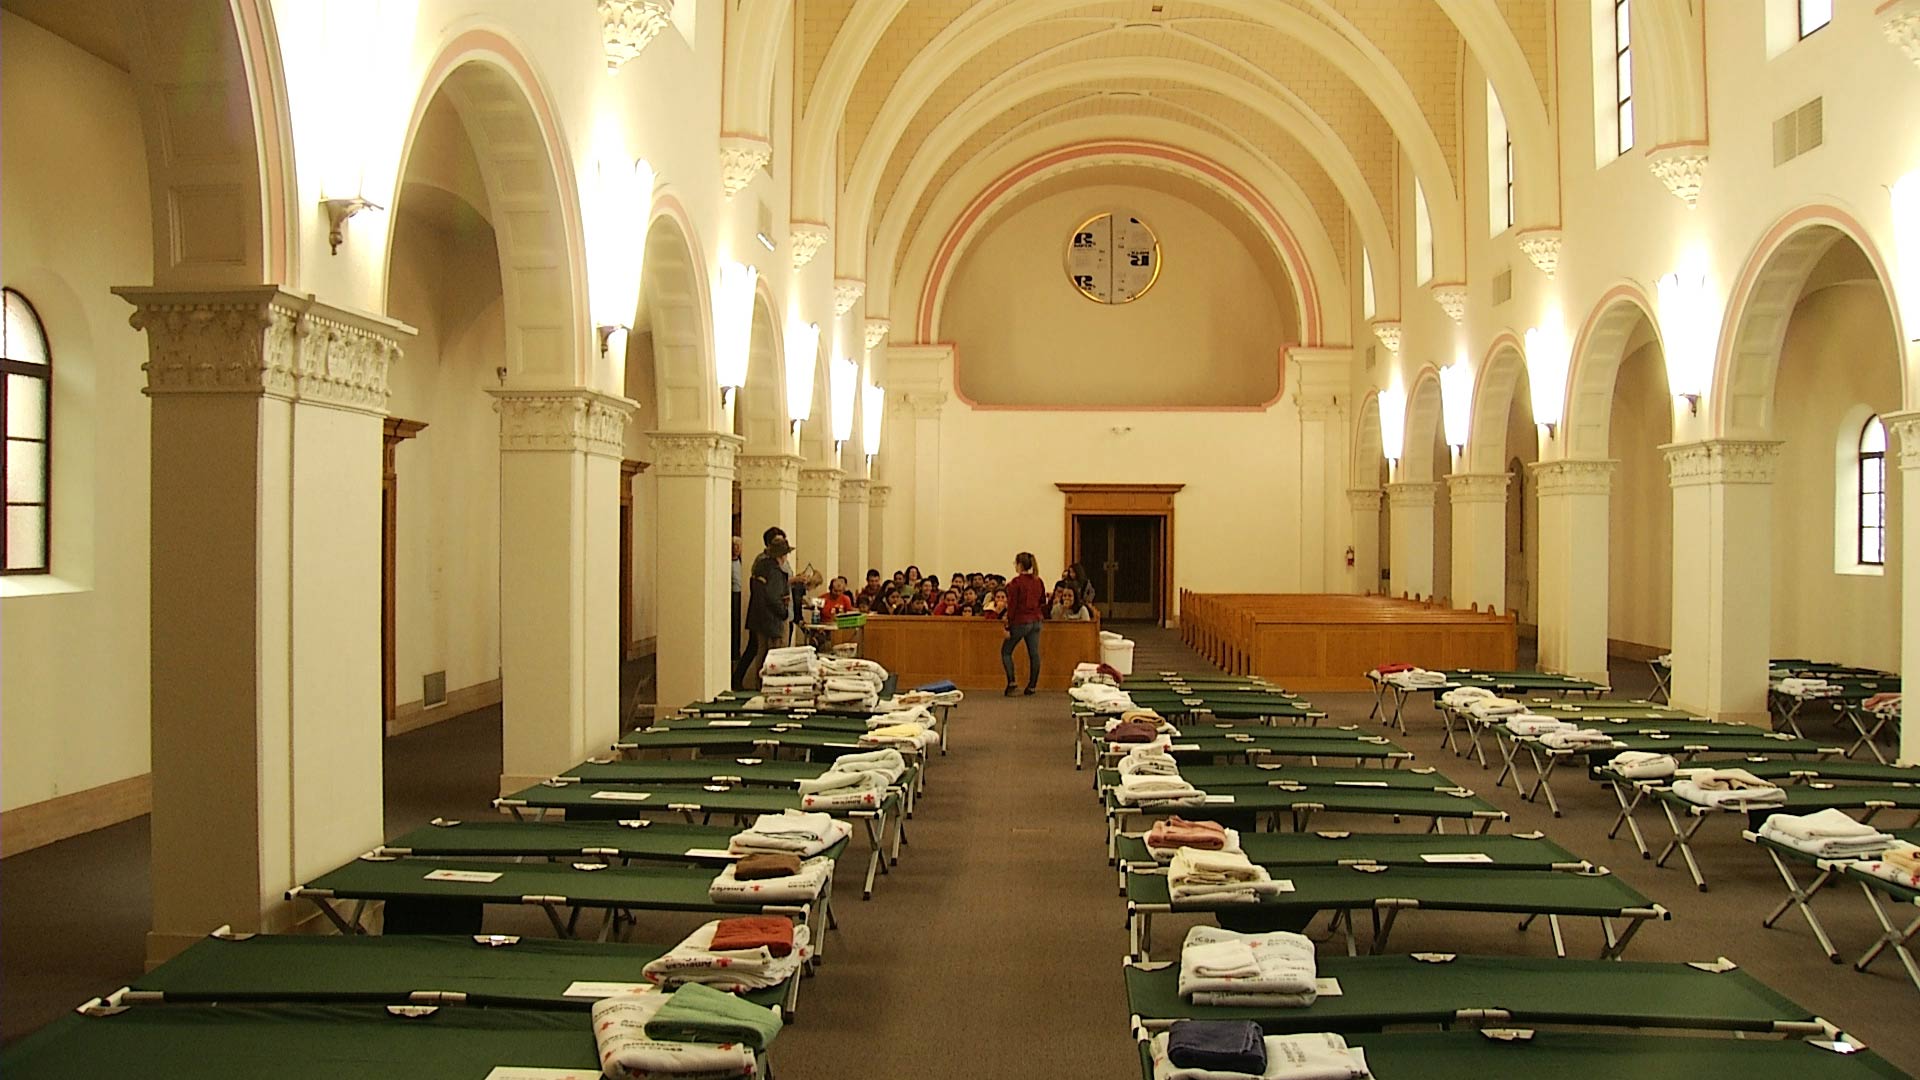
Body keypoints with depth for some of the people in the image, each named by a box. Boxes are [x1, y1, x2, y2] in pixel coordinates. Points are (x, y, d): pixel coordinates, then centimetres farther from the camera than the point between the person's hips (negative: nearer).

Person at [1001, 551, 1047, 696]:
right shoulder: (1038, 581, 5)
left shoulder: (1016, 582, -14)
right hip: (1036, 621, 6)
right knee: (1034, 654, 7)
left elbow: (1012, 605, -14)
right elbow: (1043, 602, 13)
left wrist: (1008, 626, -11)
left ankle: (1011, 682, -4)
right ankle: (1032, 686, 9)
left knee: (1006, 651, 7)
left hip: (1020, 622, -6)